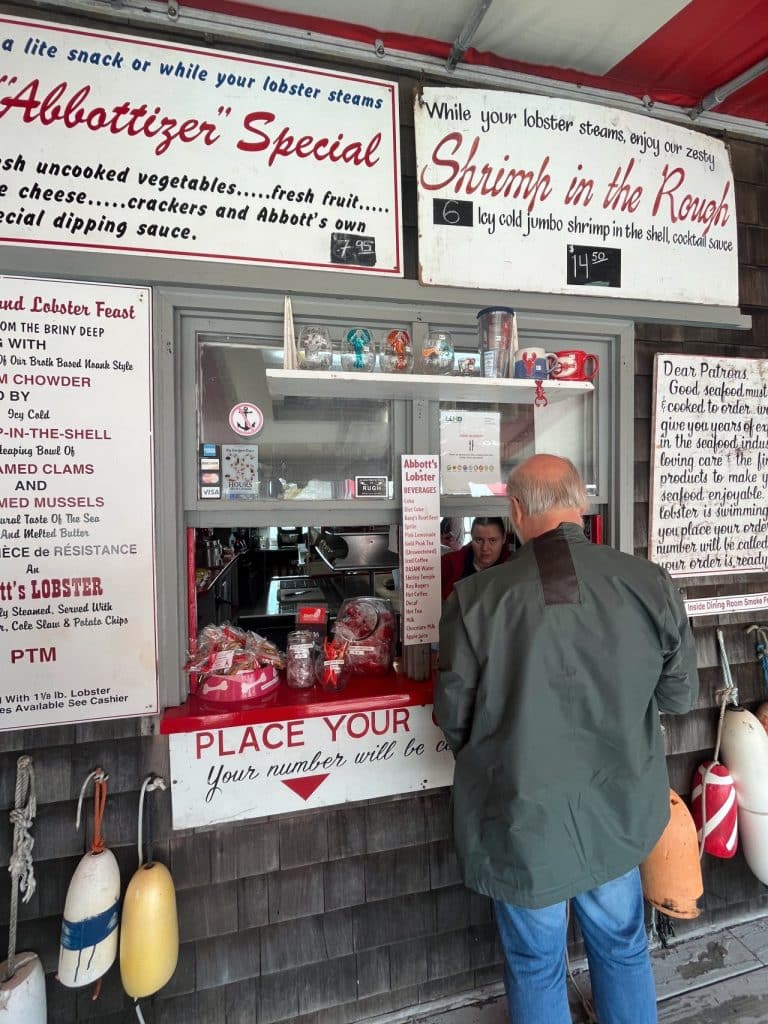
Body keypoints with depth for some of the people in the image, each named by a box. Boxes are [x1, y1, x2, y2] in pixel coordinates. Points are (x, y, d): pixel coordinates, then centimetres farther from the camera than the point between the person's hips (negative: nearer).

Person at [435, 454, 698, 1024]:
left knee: (537, 966, 23)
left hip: (522, 821, -2)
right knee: (623, 947, 29)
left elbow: (454, 720, -10)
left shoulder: (476, 600, -23)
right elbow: (680, 697, -1)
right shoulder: (652, 585, -15)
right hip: (617, 812, 3)